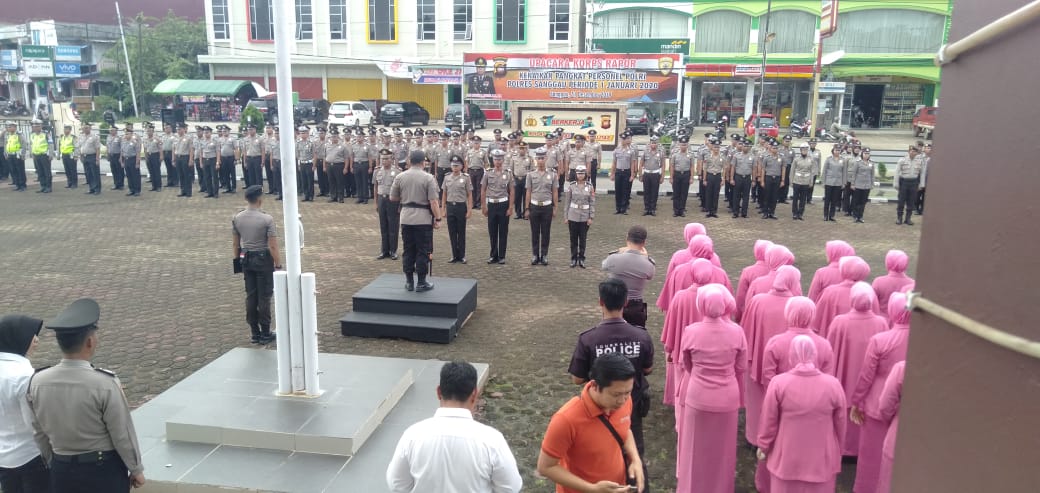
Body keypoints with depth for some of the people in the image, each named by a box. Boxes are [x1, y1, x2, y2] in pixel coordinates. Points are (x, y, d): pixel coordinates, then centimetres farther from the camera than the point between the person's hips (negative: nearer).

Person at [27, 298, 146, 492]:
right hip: (104, 470, -5)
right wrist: (136, 469, 0)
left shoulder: (38, 382, -8)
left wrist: (54, 464, 20)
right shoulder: (105, 385, -24)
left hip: (62, 471, 5)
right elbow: (123, 434, -15)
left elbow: (40, 433, 4)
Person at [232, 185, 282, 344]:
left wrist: (238, 260, 19)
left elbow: (235, 244, 7)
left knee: (250, 296, 12)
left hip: (246, 259, 5)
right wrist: (278, 265, -10)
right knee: (264, 297, 3)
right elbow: (273, 246, -18)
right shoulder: (267, 219, -17)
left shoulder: (237, 218, -1)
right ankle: (265, 334, 10)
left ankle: (255, 333, 20)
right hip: (263, 259, -5)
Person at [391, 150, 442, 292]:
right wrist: (438, 218, -6)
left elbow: (392, 198, 9)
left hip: (406, 219, 4)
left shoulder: (400, 177, 1)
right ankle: (421, 283, 8)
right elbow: (433, 202, -13)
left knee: (408, 250, 12)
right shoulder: (428, 178, -9)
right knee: (423, 251, 4)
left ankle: (409, 282, 17)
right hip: (423, 219, -3)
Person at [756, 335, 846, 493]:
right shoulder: (833, 385, -11)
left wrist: (763, 447, 9)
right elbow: (840, 425, 0)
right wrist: (836, 451, 17)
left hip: (786, 459, -1)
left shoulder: (778, 383, -15)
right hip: (822, 460, 1)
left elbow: (769, 422, -7)